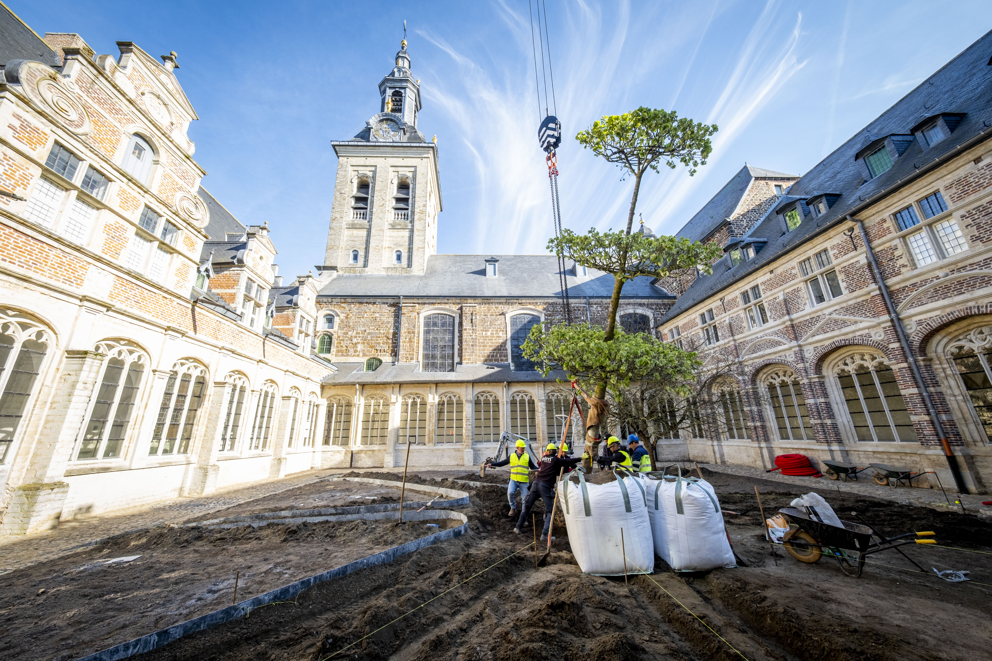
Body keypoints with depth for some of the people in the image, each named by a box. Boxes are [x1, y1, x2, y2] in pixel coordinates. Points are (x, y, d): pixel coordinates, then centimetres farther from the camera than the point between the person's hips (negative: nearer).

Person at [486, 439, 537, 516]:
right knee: (510, 493, -20)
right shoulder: (511, 456, 5)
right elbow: (502, 463, 7)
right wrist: (492, 464, -2)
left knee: (524, 498, 3)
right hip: (513, 480, 0)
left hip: (524, 481, 0)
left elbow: (533, 467, 9)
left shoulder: (527, 457, 4)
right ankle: (513, 508, 6)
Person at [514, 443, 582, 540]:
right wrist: (581, 458, 11)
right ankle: (544, 535, -5)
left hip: (537, 483, 5)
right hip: (546, 486, -5)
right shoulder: (556, 460, 0)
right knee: (549, 511, 5)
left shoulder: (543, 458, 16)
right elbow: (569, 462, 2)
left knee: (527, 506, 16)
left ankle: (518, 527, 22)